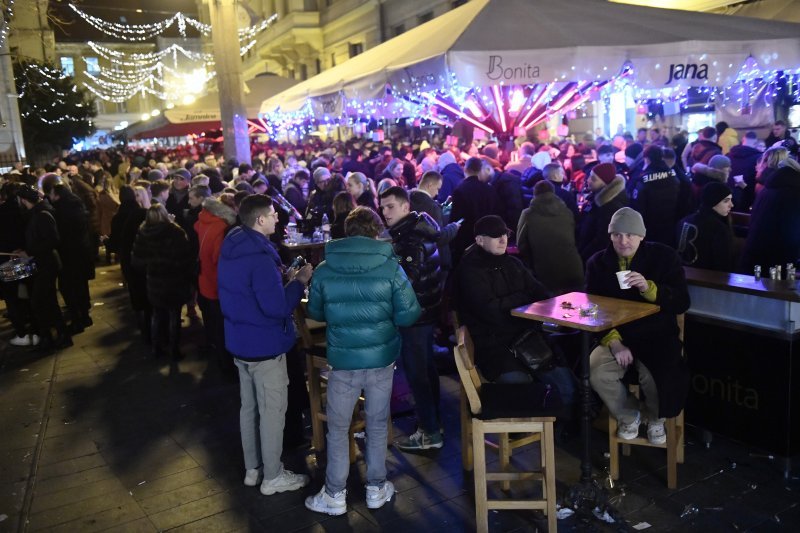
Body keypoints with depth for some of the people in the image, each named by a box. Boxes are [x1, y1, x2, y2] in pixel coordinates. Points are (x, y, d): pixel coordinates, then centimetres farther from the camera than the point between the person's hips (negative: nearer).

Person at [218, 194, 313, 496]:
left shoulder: (232, 249, 5)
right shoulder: (260, 258, -25)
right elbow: (277, 307, -27)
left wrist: (284, 279, 6)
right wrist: (299, 282, -14)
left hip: (240, 342, 9)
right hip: (265, 346, -9)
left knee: (249, 407, 19)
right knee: (272, 411, 4)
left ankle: (252, 468, 32)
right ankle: (272, 477, 16)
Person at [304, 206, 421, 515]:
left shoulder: (324, 269, -6)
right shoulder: (390, 267, -9)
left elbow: (314, 313, 7)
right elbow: (409, 315, -10)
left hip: (342, 359, 0)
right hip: (382, 358, 0)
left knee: (338, 428, 14)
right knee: (377, 425, 17)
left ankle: (335, 496, 23)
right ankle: (376, 489, 30)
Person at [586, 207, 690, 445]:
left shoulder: (664, 256, -3)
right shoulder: (597, 263, 2)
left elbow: (682, 303, -9)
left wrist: (648, 288, -26)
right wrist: (613, 341, -16)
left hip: (657, 337, -1)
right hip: (615, 336, 2)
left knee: (660, 376, -30)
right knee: (596, 372, -26)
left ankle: (655, 419, 8)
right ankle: (628, 416, 5)